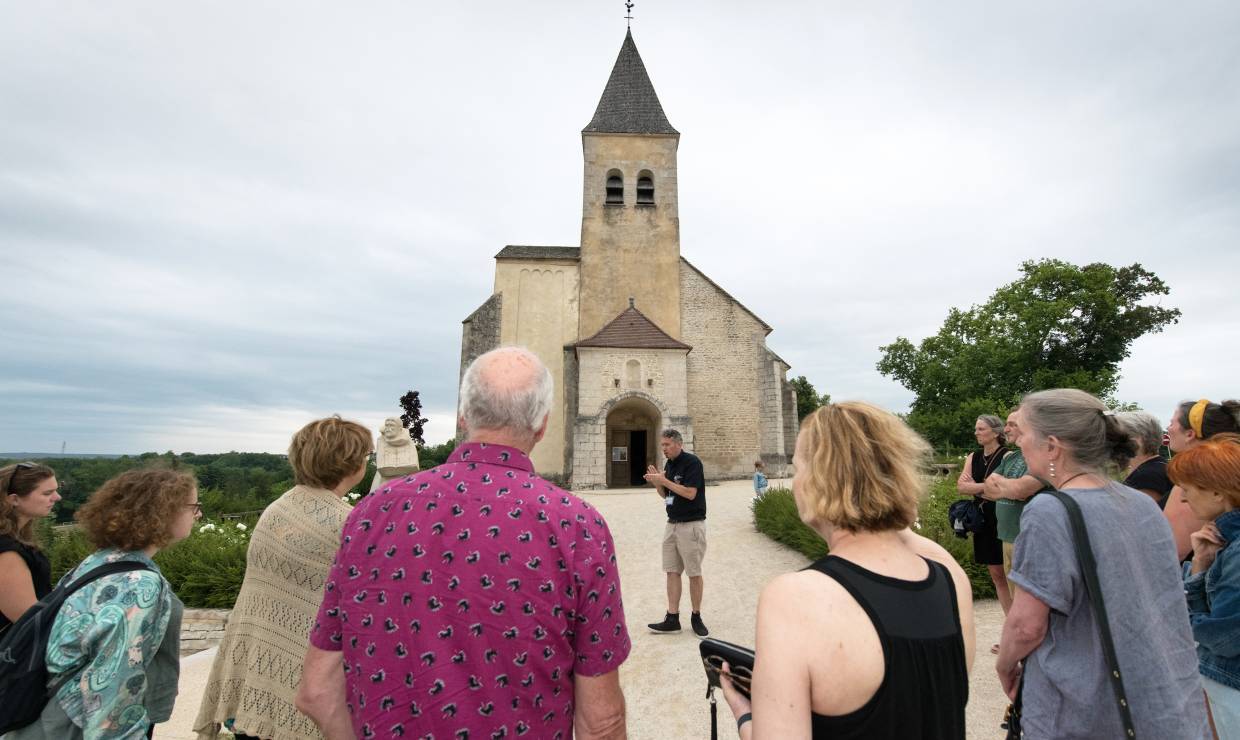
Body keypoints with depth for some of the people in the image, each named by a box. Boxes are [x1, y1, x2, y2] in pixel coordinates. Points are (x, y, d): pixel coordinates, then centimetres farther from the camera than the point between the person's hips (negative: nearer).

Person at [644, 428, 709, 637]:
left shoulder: (692, 462, -14)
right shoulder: (668, 464, 9)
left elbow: (690, 493, -22)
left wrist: (663, 480, -20)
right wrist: (656, 482, -5)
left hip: (691, 524, -7)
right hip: (672, 524, 7)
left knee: (694, 573, 4)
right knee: (672, 571, 7)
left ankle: (696, 617, 19)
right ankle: (672, 619, 13)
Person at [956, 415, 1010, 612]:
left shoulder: (1007, 456, -8)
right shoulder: (973, 457, 9)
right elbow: (961, 486, -2)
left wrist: (974, 487, -7)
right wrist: (986, 488, -16)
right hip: (983, 519, 6)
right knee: (996, 575, 12)